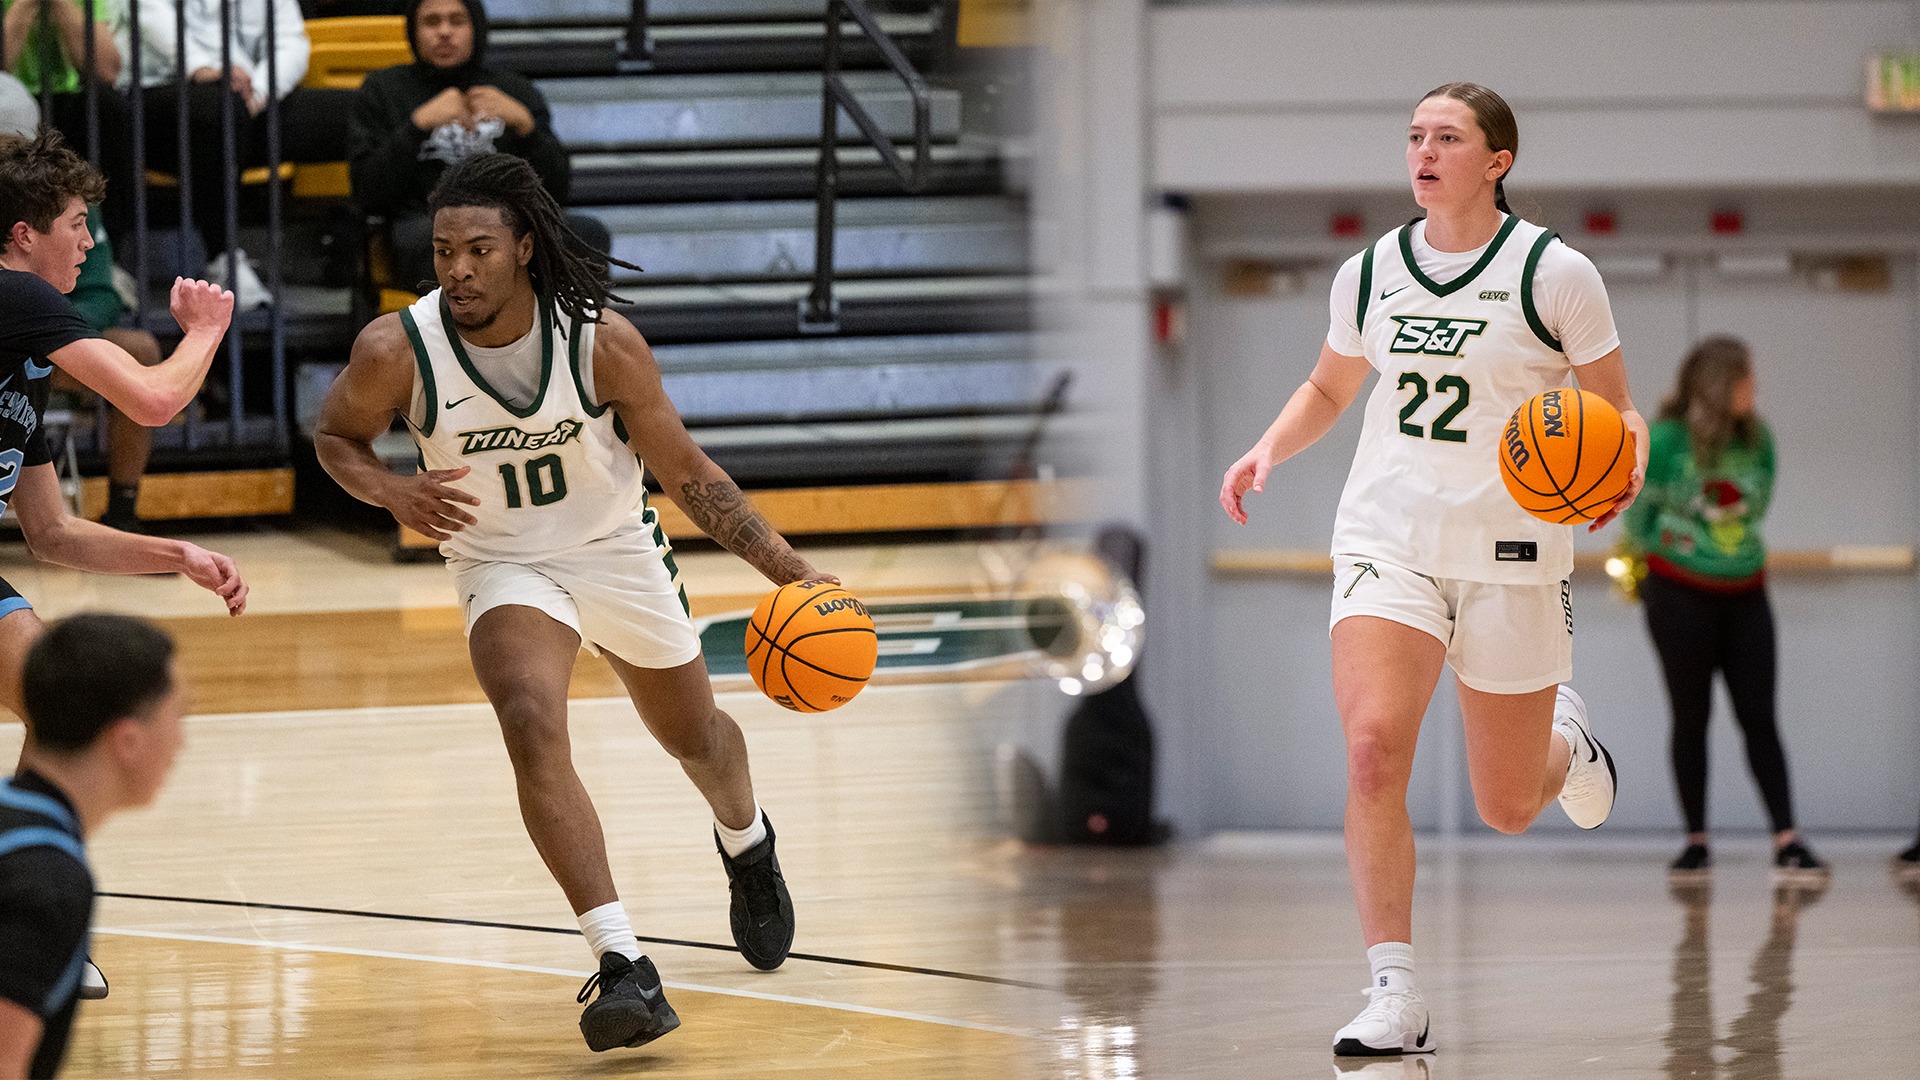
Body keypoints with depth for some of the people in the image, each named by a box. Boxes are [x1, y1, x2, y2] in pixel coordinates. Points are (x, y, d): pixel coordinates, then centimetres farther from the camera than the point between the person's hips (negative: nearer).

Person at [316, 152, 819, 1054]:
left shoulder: (603, 341, -23)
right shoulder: (397, 350, -24)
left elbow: (684, 472, -11)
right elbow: (336, 437, -3)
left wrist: (786, 568, -17)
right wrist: (391, 492, -24)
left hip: (617, 552, 1)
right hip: (503, 567, -1)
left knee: (695, 735, 21)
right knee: (533, 728, -29)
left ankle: (747, 848, 59)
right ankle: (624, 970, -30)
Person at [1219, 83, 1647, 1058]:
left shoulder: (1554, 273, -6)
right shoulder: (1371, 273, 4)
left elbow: (1618, 410, 1)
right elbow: (1328, 389, 21)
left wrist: (1622, 472, -21)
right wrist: (1269, 449, 2)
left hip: (1510, 553, -2)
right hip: (1388, 537, 2)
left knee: (1507, 809, 9)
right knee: (1372, 749, -23)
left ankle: (1566, 741, 47)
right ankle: (1394, 996, -19)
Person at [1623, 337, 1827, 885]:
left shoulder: (1758, 440, -1)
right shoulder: (1666, 440, -13)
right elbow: (1638, 508, 1)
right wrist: (1655, 553, 17)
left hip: (1744, 593, 3)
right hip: (1680, 593, -3)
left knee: (1759, 717, -2)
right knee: (1691, 717, 4)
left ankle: (1787, 841, -7)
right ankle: (1696, 842, 10)